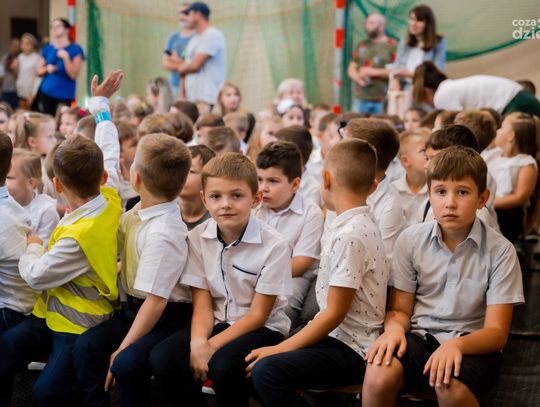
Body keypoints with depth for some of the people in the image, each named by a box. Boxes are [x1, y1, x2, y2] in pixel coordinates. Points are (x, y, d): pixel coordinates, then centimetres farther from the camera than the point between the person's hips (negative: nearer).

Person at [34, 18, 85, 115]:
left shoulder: (75, 49, -2)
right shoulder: (47, 49, 11)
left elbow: (74, 75, -8)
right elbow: (39, 71, 15)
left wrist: (66, 58, -18)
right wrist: (47, 69, -6)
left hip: (64, 96, -4)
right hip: (45, 93, 4)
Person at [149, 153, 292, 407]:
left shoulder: (274, 246, -14)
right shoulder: (197, 239, -1)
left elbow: (258, 314, -11)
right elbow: (202, 304, -3)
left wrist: (213, 345, -20)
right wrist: (198, 342, -24)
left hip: (262, 329, -4)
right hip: (216, 323, 4)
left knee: (223, 364, -34)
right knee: (162, 358, -22)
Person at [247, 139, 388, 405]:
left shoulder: (349, 235, -19)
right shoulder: (361, 225, 10)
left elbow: (335, 313, -19)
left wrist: (281, 349, -15)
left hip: (351, 351, -10)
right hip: (339, 337, 10)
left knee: (266, 371, -26)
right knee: (253, 360, 13)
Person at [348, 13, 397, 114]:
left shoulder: (392, 46, -3)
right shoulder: (361, 45, 16)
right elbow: (351, 69, 16)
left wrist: (373, 72, -13)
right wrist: (358, 78, -6)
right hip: (360, 99, 5)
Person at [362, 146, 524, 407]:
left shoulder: (500, 251, -6)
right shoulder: (410, 240, 2)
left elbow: (497, 332, -8)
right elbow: (400, 309, 8)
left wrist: (455, 345, -29)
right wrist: (395, 327, -17)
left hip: (472, 344, -2)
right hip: (420, 336, 2)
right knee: (378, 376, -31)